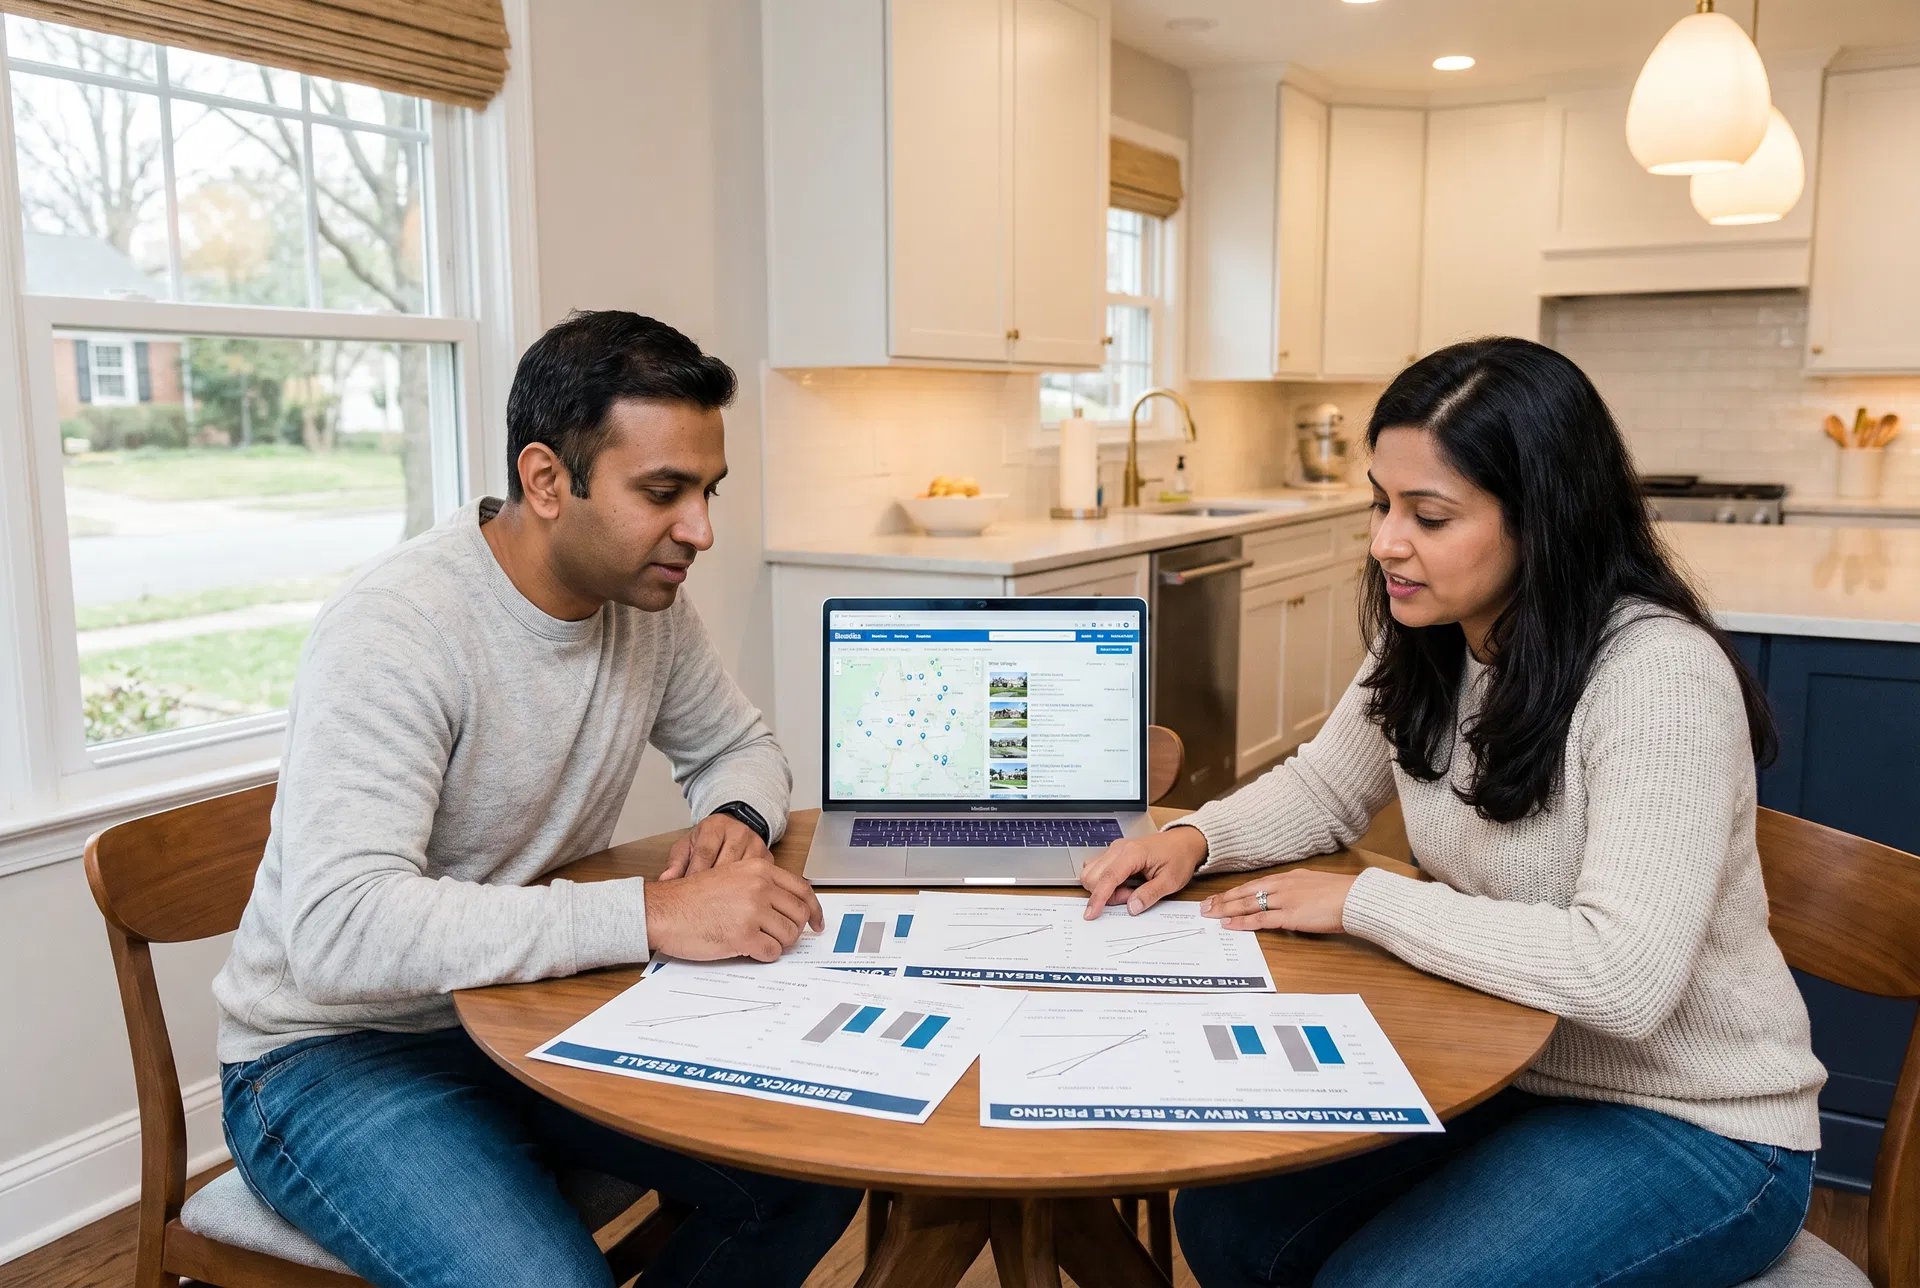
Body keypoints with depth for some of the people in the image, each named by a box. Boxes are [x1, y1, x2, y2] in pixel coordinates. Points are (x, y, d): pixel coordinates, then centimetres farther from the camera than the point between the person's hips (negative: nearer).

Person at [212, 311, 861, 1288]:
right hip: (340, 1049, -6)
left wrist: (735, 819, -11)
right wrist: (653, 914, -38)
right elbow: (341, 930, -35)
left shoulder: (646, 597, -4)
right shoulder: (393, 631, -25)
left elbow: (740, 748, 13)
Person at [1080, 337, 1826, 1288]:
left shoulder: (1661, 675, -26)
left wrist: (1360, 902, -25)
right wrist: (1198, 836, -8)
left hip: (1692, 1128, -6)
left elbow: (1623, 975, -34)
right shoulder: (1426, 643, -3)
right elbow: (1325, 788, 13)